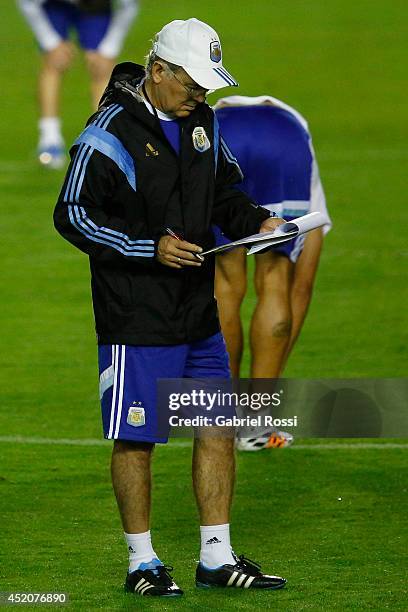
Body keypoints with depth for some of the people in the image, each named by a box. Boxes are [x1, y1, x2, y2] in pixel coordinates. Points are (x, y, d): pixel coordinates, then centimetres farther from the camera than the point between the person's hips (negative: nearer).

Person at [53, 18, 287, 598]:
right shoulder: (110, 134, -14)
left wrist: (256, 220, 2)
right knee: (135, 439, 1)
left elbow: (224, 190, 23)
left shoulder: (201, 122, 10)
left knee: (219, 429, 9)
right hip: (136, 317, -7)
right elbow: (74, 215, -14)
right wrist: (150, 247, -21)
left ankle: (217, 558, 17)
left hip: (199, 311, 7)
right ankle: (142, 562, 12)